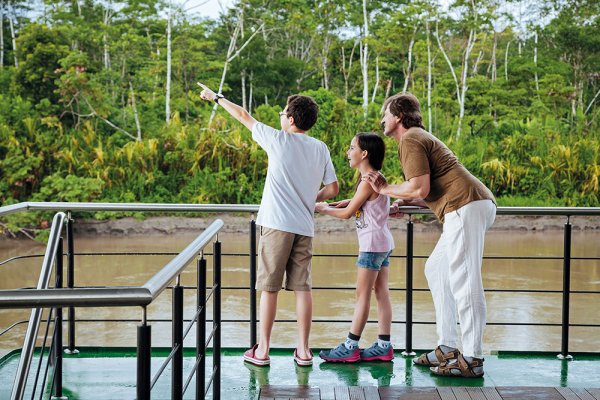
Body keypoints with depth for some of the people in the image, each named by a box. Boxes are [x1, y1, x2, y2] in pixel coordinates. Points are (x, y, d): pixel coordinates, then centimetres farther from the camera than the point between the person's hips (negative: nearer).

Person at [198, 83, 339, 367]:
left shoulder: (279, 140, -2)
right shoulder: (321, 149, 9)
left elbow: (244, 116, 8)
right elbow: (332, 189, 10)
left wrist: (216, 98, 21)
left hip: (277, 224, -4)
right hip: (305, 226, 4)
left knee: (269, 287, 2)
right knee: (302, 288, 6)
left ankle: (262, 350, 7)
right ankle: (303, 351, 9)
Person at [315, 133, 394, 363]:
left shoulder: (368, 181, -16)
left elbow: (347, 213, -11)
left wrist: (323, 209, 3)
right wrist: (349, 201, 4)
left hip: (372, 243, -9)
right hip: (382, 243, 9)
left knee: (362, 295, -5)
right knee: (381, 293, 8)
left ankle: (351, 347, -1)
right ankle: (384, 346, 10)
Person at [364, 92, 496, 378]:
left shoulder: (410, 140, -5)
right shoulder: (420, 137, 28)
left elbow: (420, 189, -15)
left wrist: (385, 189, 0)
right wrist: (402, 202, 19)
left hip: (466, 206, -11)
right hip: (477, 205, 11)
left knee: (464, 280, -10)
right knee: (436, 270, 17)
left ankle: (472, 359, -7)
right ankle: (448, 348, 18)